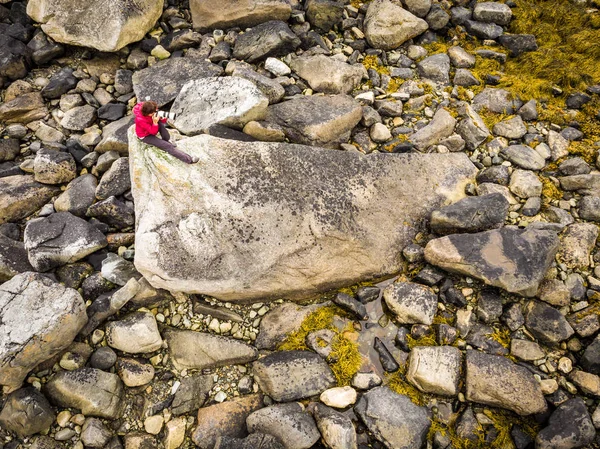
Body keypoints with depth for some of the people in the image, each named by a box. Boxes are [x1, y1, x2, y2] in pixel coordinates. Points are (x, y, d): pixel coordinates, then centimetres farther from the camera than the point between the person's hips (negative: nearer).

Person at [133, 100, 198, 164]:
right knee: (168, 146, -19)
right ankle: (188, 159, -23)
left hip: (152, 129, 6)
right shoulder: (140, 120, -36)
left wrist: (163, 118, -32)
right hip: (146, 136, -6)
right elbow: (153, 132, -30)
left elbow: (163, 121, -9)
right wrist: (155, 122, -45)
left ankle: (165, 141, -8)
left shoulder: (152, 111, -20)